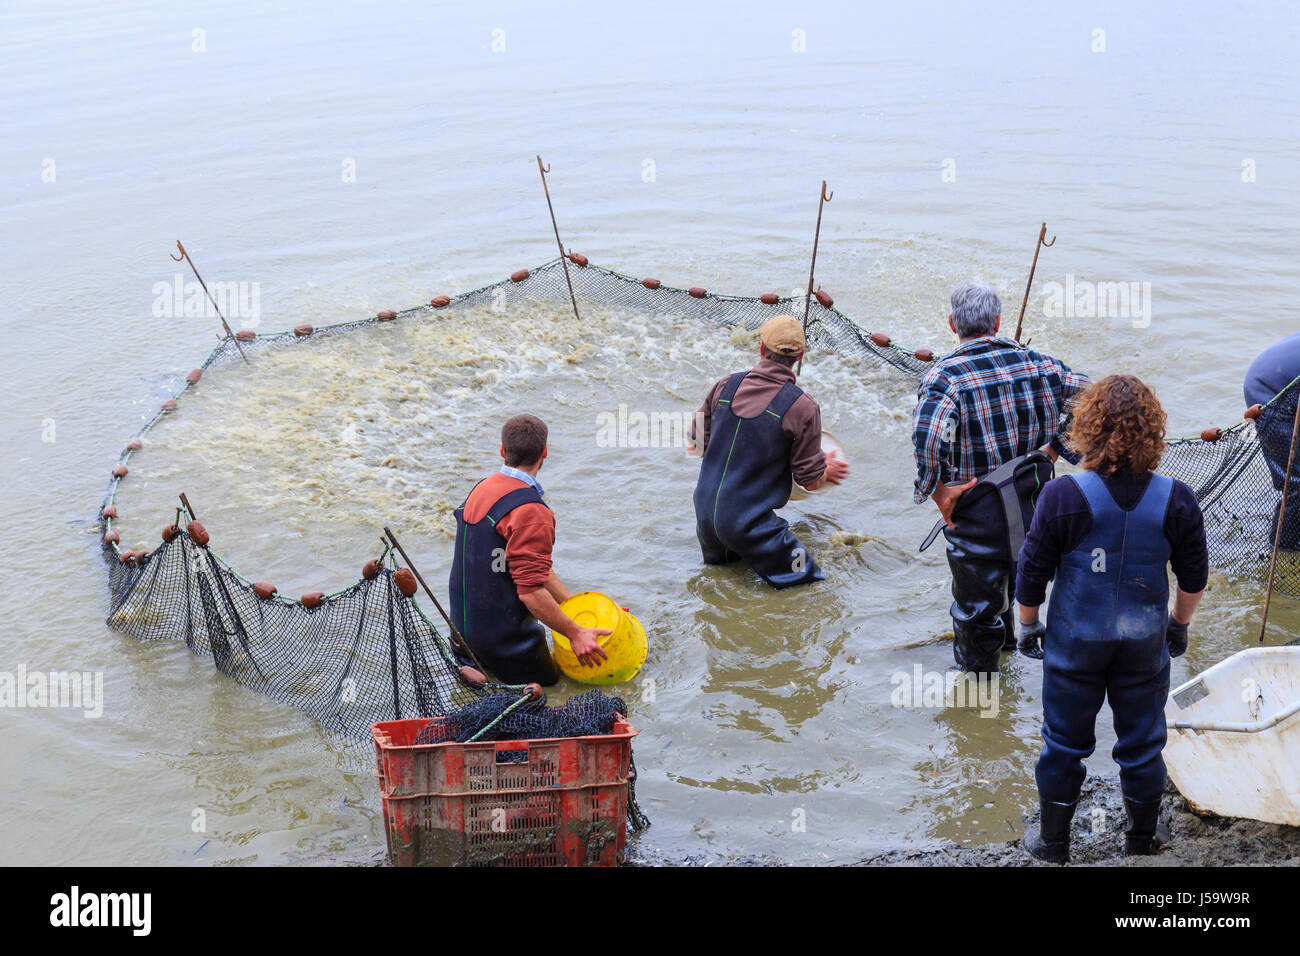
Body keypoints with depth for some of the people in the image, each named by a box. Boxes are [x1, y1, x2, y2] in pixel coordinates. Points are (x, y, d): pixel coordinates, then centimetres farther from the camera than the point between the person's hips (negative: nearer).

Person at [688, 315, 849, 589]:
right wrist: (827, 470, 17)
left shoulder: (726, 386, 0)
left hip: (705, 512, 6)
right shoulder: (803, 407, -15)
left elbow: (698, 443, 12)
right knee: (809, 582, 5)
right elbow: (811, 481, -6)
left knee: (716, 565, 36)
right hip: (749, 522, -6)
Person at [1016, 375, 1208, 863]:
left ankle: (1053, 844, 30)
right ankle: (1142, 840, 37)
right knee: (1142, 743, 20)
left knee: (1064, 743, 16)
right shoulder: (1176, 500, -14)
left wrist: (1028, 625, 6)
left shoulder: (1062, 497, -21)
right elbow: (1194, 577, -1)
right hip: (1145, 643, 2)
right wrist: (1180, 623, 17)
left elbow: (1032, 572, -11)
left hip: (1075, 641, -1)